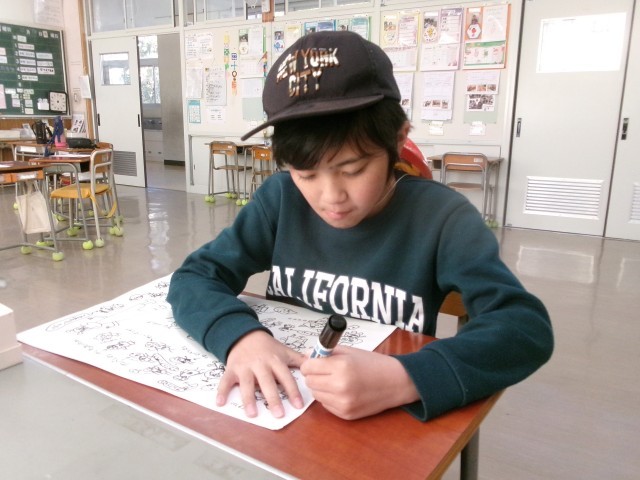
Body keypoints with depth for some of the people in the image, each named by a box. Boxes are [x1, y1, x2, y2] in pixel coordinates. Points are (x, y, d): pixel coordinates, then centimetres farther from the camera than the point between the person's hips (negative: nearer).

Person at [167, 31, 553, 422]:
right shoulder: (281, 199, -7)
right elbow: (194, 277, -5)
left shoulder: (440, 217, -14)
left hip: (387, 423, -1)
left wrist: (403, 379, -35)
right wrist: (240, 335, -25)